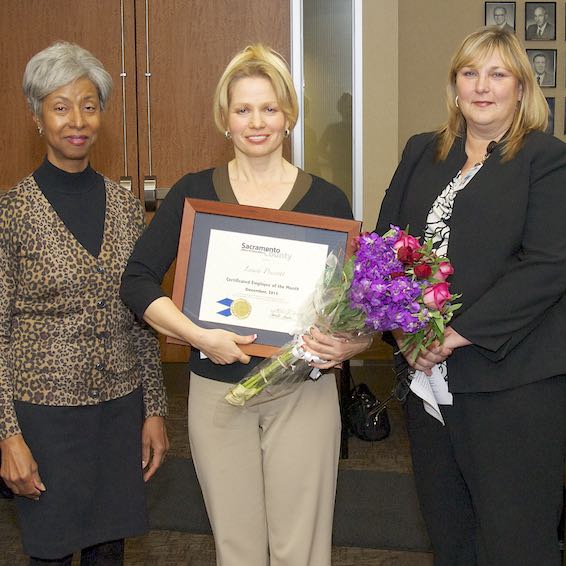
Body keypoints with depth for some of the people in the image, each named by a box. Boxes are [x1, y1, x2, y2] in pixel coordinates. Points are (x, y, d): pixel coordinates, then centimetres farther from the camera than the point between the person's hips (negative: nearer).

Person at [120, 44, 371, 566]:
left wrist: (346, 344, -16)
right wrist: (198, 335, -16)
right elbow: (137, 282, -3)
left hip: (303, 391, 0)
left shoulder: (326, 200, 0)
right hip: (218, 390, 1)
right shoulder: (195, 193, 1)